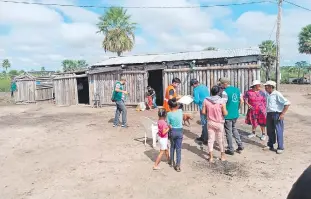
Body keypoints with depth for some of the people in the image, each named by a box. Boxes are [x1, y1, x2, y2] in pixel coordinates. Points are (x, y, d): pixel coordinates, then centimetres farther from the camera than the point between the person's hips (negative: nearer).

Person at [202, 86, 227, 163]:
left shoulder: (206, 100, -9)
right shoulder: (221, 101, -15)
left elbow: (203, 112, -6)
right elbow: (225, 113, -14)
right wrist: (226, 111, 8)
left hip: (210, 123, 1)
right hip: (219, 123, -1)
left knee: (210, 140, 10)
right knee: (220, 140, 14)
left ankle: (211, 157, 14)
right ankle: (222, 156, 28)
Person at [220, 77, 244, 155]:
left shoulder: (225, 92, -17)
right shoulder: (237, 89, 5)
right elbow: (241, 101, 9)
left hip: (228, 115, -7)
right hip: (236, 114, 7)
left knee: (229, 132, 6)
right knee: (234, 129, 25)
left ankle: (231, 150, 15)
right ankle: (240, 145, 24)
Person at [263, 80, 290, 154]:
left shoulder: (277, 94, -14)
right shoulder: (267, 95, 9)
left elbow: (287, 103, -16)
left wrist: (283, 114, -16)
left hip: (277, 114, -7)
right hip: (269, 114, 7)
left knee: (279, 131, -1)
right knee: (270, 131, 14)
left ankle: (280, 148, 8)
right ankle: (270, 145, 27)